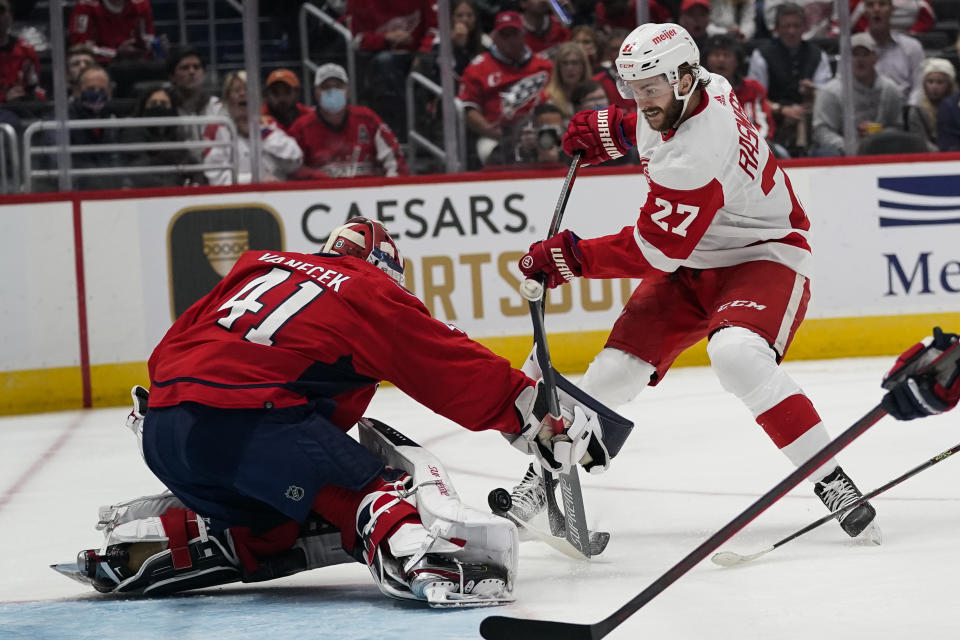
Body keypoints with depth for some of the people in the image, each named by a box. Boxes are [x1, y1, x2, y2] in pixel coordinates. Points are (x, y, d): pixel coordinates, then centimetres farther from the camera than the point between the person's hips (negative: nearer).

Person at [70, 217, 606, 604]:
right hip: (245, 420, -7)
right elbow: (463, 373, 12)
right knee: (390, 476, -5)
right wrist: (550, 424, 18)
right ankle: (415, 556, -31)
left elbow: (175, 346, 26)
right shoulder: (377, 295, 12)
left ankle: (157, 543, 12)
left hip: (160, 431, 7)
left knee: (273, 529, 22)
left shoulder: (262, 266, 28)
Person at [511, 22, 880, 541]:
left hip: (762, 256, -9)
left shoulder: (694, 157, -32)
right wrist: (611, 130, 12)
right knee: (617, 368, 1)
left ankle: (830, 480, -31)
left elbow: (653, 252, -23)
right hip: (690, 263, 9)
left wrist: (568, 256, -17)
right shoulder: (706, 86, -8)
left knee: (737, 355, -37)